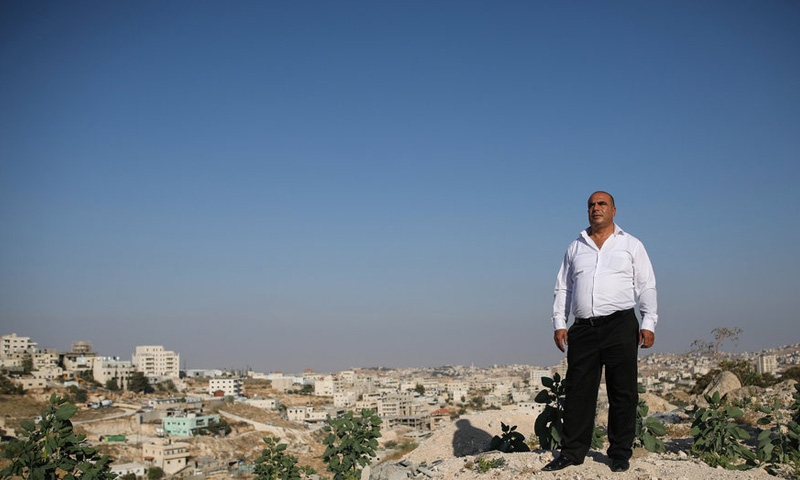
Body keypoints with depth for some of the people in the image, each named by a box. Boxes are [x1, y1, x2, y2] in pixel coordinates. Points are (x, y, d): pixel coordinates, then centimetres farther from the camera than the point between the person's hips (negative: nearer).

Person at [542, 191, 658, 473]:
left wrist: (648, 323, -6)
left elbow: (646, 287, 5)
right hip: (583, 329, 2)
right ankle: (572, 452, 7)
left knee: (622, 392, 0)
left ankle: (620, 453, 8)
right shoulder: (575, 248, 18)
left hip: (620, 326, -2)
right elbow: (562, 288, 17)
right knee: (577, 391, 1)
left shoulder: (631, 245, 10)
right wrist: (559, 323, 6)